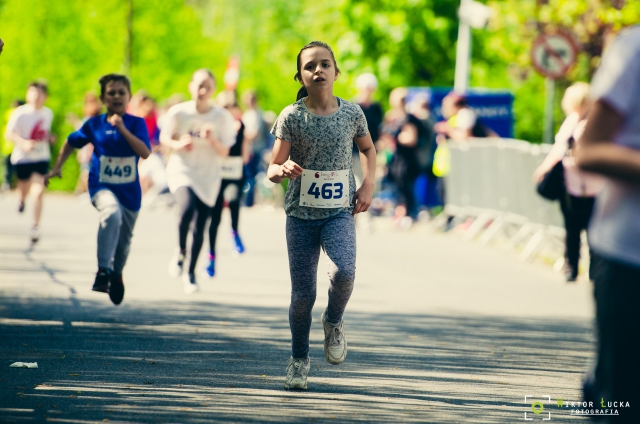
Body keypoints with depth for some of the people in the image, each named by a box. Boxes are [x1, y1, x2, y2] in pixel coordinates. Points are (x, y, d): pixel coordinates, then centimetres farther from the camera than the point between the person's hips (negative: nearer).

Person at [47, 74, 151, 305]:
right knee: (112, 213, -36)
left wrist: (123, 129, -26)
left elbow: (145, 152, -21)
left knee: (124, 240, 15)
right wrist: (57, 167, 11)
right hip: (102, 186, -2)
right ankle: (103, 271, -36)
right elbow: (72, 142, 15)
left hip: (129, 190, 2)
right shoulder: (94, 124, -2)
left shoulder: (136, 123, -6)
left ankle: (116, 276, 46)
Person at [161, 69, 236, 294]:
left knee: (200, 227, 3)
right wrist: (179, 144, -17)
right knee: (187, 210, -29)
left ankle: (191, 273, 23)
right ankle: (180, 252, -1)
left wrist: (212, 140, -22)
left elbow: (225, 152, -2)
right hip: (182, 171, -2)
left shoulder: (222, 117, -5)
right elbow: (164, 138, 5)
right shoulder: (178, 112, -8)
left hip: (208, 176, 2)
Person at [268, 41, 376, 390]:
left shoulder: (352, 113, 0)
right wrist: (284, 169, -27)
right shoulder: (291, 117, -5)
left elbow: (367, 149, 21)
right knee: (303, 293, 1)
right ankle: (299, 358, 25)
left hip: (339, 212, 0)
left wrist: (368, 184, 5)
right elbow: (272, 170, -4)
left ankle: (334, 322, 7)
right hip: (300, 214, 0)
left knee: (343, 273, -26)